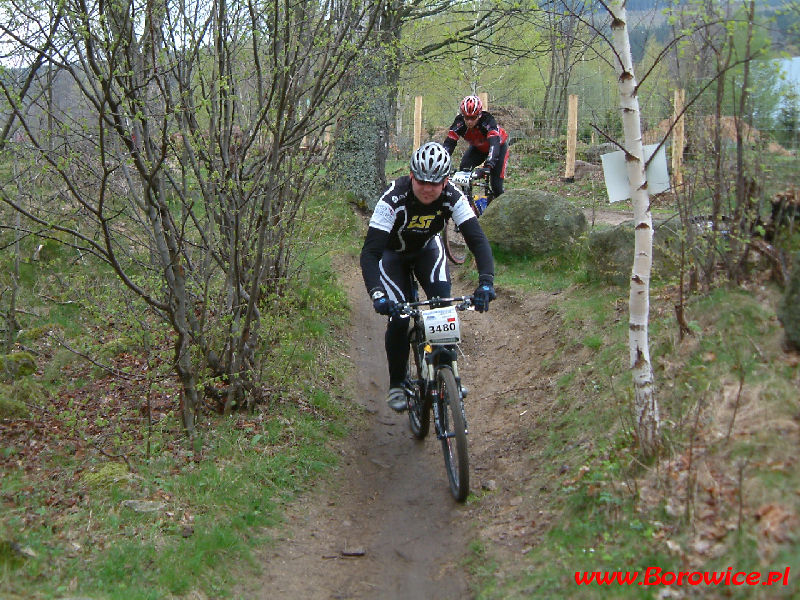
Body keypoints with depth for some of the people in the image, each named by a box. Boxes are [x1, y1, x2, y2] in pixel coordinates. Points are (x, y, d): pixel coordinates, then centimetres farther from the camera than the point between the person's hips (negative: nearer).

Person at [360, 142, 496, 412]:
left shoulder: (452, 197, -30)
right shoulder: (393, 198, -38)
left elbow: (478, 240, -33)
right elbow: (369, 252, -41)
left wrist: (486, 282, -50)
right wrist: (377, 294, -57)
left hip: (428, 249, 2)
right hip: (392, 254, -2)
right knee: (398, 316, -17)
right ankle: (396, 385, 4)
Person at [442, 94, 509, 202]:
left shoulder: (488, 121, -38)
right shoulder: (459, 122, -29)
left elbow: (494, 144, -48)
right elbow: (448, 144, -32)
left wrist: (487, 166, -63)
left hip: (499, 146, -3)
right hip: (478, 148, 3)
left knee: (496, 185, -14)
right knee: (463, 170, -24)